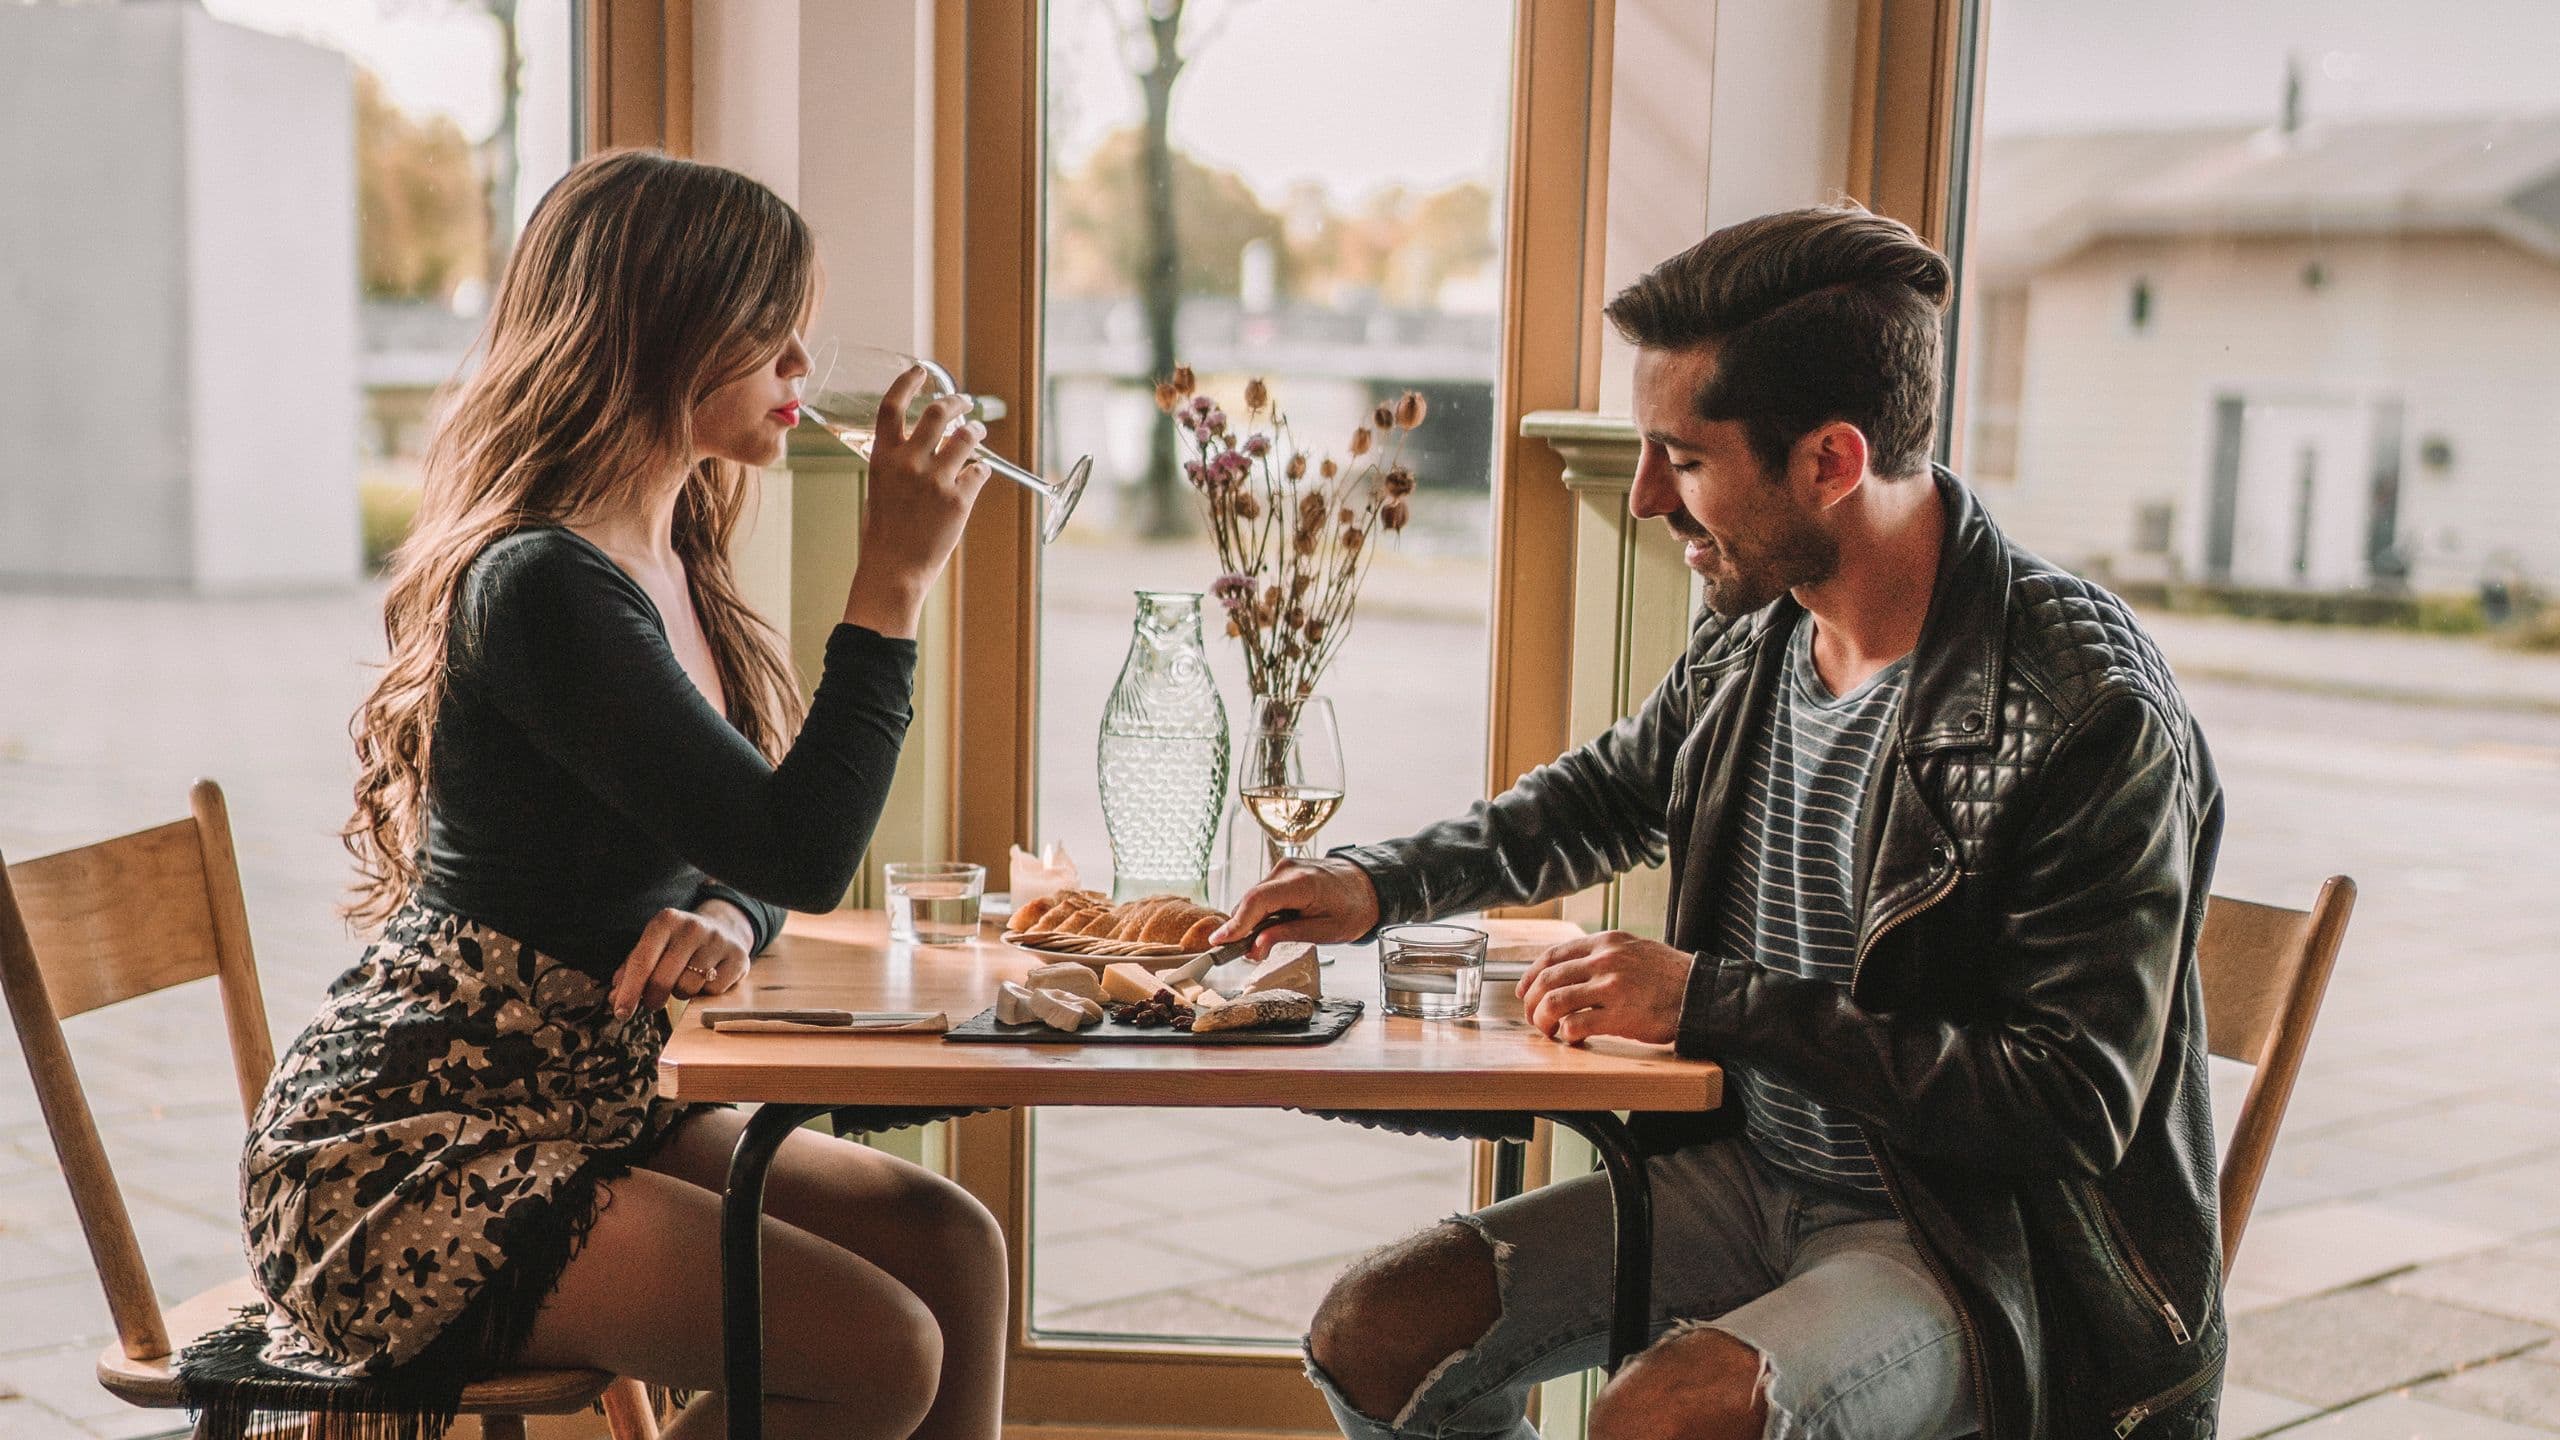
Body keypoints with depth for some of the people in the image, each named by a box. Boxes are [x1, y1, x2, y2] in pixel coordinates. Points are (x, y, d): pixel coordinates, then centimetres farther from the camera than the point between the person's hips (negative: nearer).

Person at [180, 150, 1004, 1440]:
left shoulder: (672, 571, 10)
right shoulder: (543, 587, -21)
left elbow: (739, 861, 16)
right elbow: (802, 852, -24)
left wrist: (724, 921, -8)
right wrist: (893, 577, -21)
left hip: (575, 1112, 9)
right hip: (394, 1156, -9)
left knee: (950, 1244, -3)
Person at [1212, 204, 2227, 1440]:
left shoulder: (2094, 716, -22)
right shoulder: (1751, 639, 0)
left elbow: (2074, 1105, -24)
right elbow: (1609, 793, 24)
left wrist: (1713, 1005, -23)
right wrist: (1385, 881, 10)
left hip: (1982, 1236, -7)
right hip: (1749, 1175, 7)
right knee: (1374, 1337, -2)